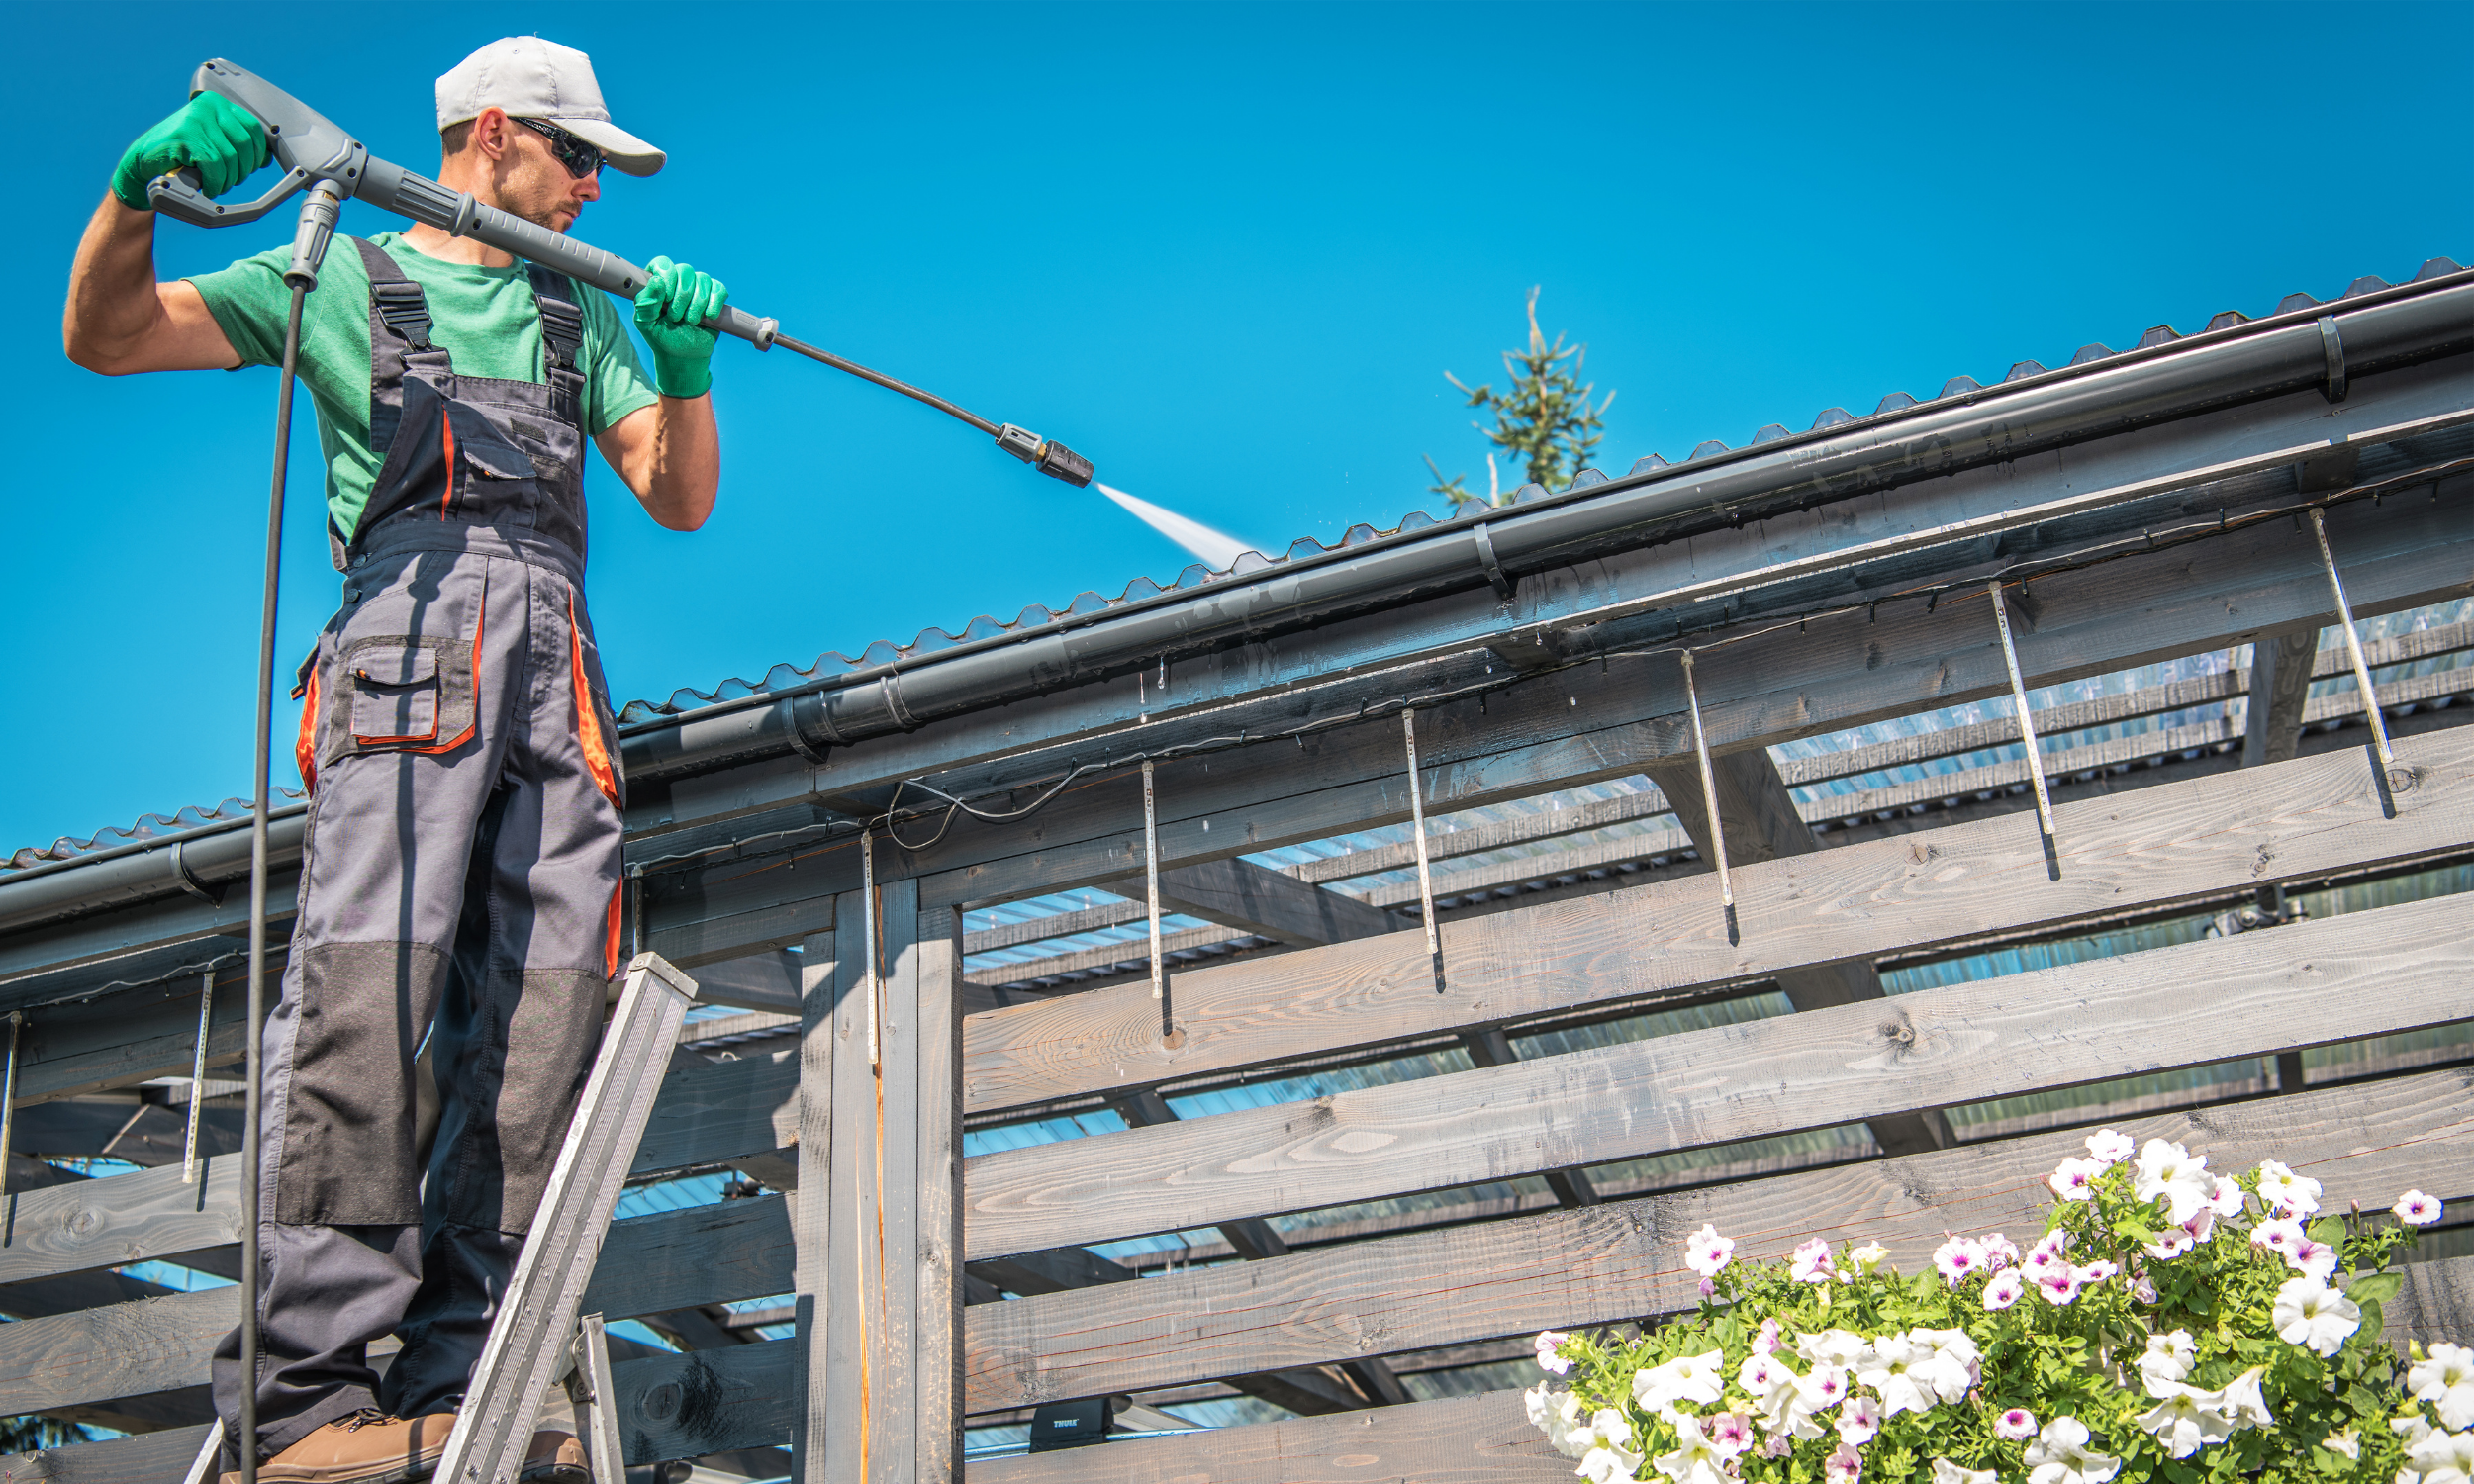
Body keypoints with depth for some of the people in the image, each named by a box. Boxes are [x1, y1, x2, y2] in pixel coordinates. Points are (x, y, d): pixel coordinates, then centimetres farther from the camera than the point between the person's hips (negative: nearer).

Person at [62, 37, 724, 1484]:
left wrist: (686, 366, 2)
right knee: (369, 982, -22)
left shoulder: (584, 319, 31)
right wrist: (140, 187, -5)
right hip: (412, 622, -4)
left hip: (556, 657, 4)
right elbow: (104, 337, 13)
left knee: (543, 1012, -10)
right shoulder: (343, 277, 20)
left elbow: (684, 501, 21)